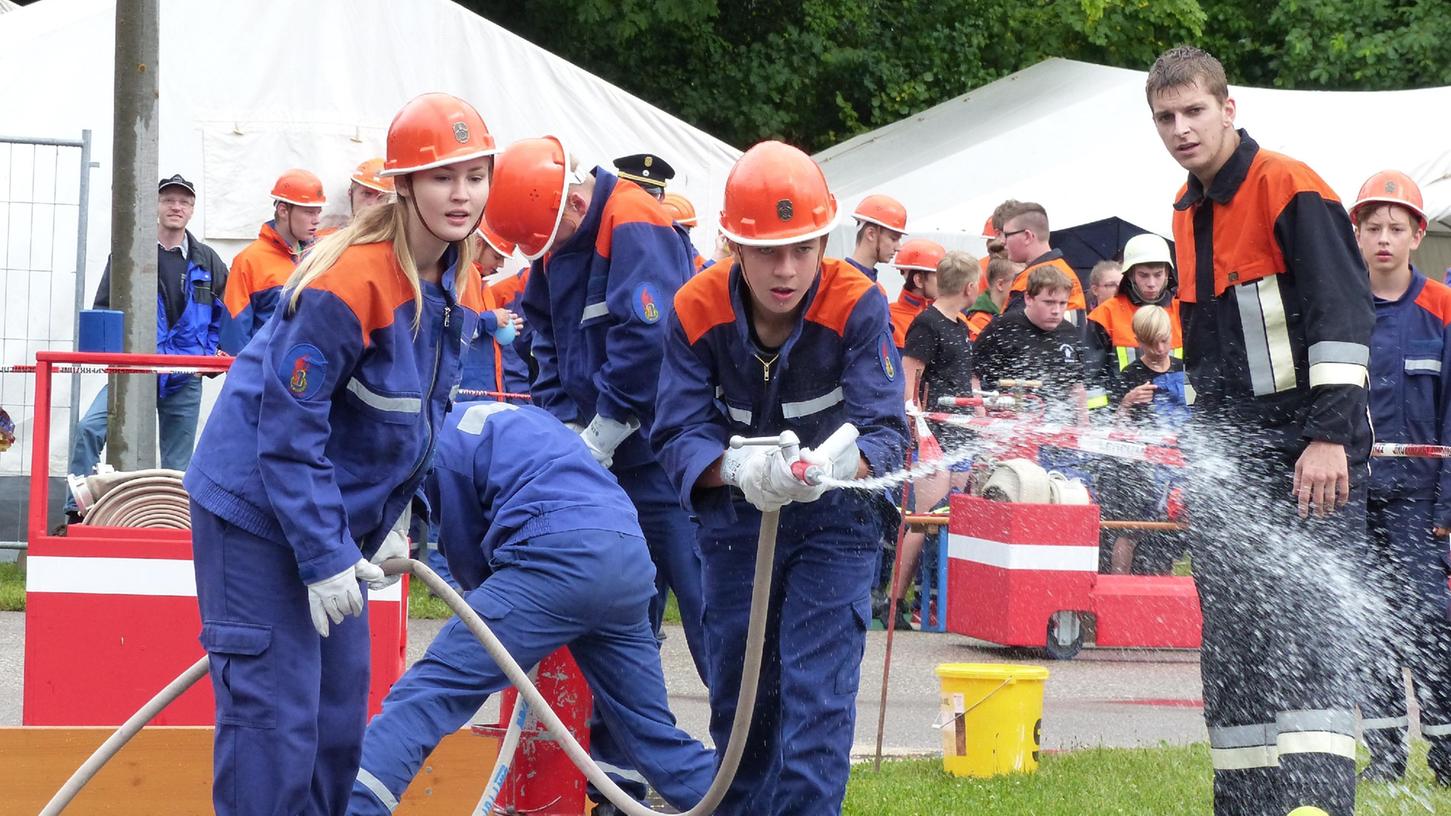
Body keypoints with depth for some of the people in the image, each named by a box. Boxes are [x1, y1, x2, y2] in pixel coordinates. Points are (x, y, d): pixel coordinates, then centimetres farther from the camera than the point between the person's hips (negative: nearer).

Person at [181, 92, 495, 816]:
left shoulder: (460, 284, 0)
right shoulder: (349, 281, -26)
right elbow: (289, 427, -24)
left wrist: (396, 514, 4)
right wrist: (324, 558, -22)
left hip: (338, 511, 9)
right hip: (256, 506, -9)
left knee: (341, 700, 13)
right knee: (275, 708, -9)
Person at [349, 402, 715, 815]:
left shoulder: (446, 440, 14)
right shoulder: (526, 417, 36)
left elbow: (466, 553, 18)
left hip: (560, 558, -7)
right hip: (633, 562, 7)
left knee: (427, 693, -12)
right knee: (650, 725, 20)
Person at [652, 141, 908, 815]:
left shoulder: (857, 306, -22)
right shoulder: (696, 311, -18)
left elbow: (885, 429, -27)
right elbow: (678, 434, -21)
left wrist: (838, 463, -50)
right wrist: (740, 468, -43)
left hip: (834, 523, -2)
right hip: (734, 523, 3)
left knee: (816, 699, -11)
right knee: (736, 699, 14)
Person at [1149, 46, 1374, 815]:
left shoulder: (1289, 188, -10)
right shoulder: (1187, 212, 15)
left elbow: (1343, 315, -17)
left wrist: (1330, 434, -23)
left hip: (1310, 460, -8)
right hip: (1228, 462, 8)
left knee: (1309, 641, -14)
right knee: (1232, 654, 7)